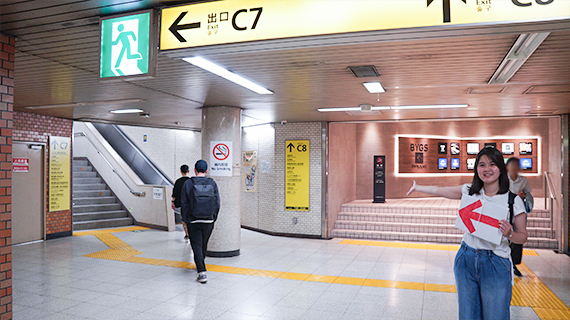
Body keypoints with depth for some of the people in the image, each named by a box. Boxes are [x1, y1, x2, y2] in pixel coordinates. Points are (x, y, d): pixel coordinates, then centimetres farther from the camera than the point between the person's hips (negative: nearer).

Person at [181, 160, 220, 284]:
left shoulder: (188, 183, -5)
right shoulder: (212, 183, -1)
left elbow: (184, 203, -3)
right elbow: (217, 203, 2)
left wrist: (186, 219, 6)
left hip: (193, 221, -2)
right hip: (209, 221, 3)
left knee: (197, 246, 1)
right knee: (204, 245, 20)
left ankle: (202, 272, -10)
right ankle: (200, 266, 40)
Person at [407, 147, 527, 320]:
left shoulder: (513, 200, -5)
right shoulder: (469, 191, 2)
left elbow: (522, 236, 2)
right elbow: (439, 191, 17)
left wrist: (509, 234, -19)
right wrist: (417, 187, 30)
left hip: (496, 264, -3)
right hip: (466, 259, 3)